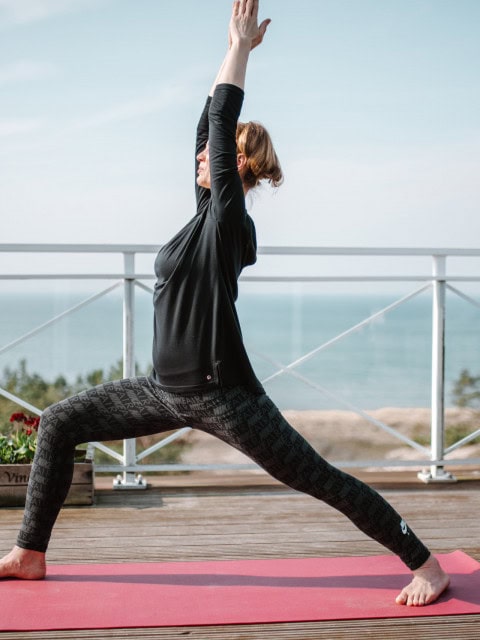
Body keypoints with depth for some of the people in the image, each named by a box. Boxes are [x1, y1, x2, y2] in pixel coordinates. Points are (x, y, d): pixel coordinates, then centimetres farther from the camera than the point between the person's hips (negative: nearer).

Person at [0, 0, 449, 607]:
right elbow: (210, 125, 13)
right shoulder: (210, 208, 10)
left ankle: (426, 565, 8)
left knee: (319, 478, -4)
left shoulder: (229, 215, -12)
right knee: (58, 422, 10)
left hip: (221, 395, -9)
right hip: (168, 389, 9)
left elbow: (223, 122, -17)